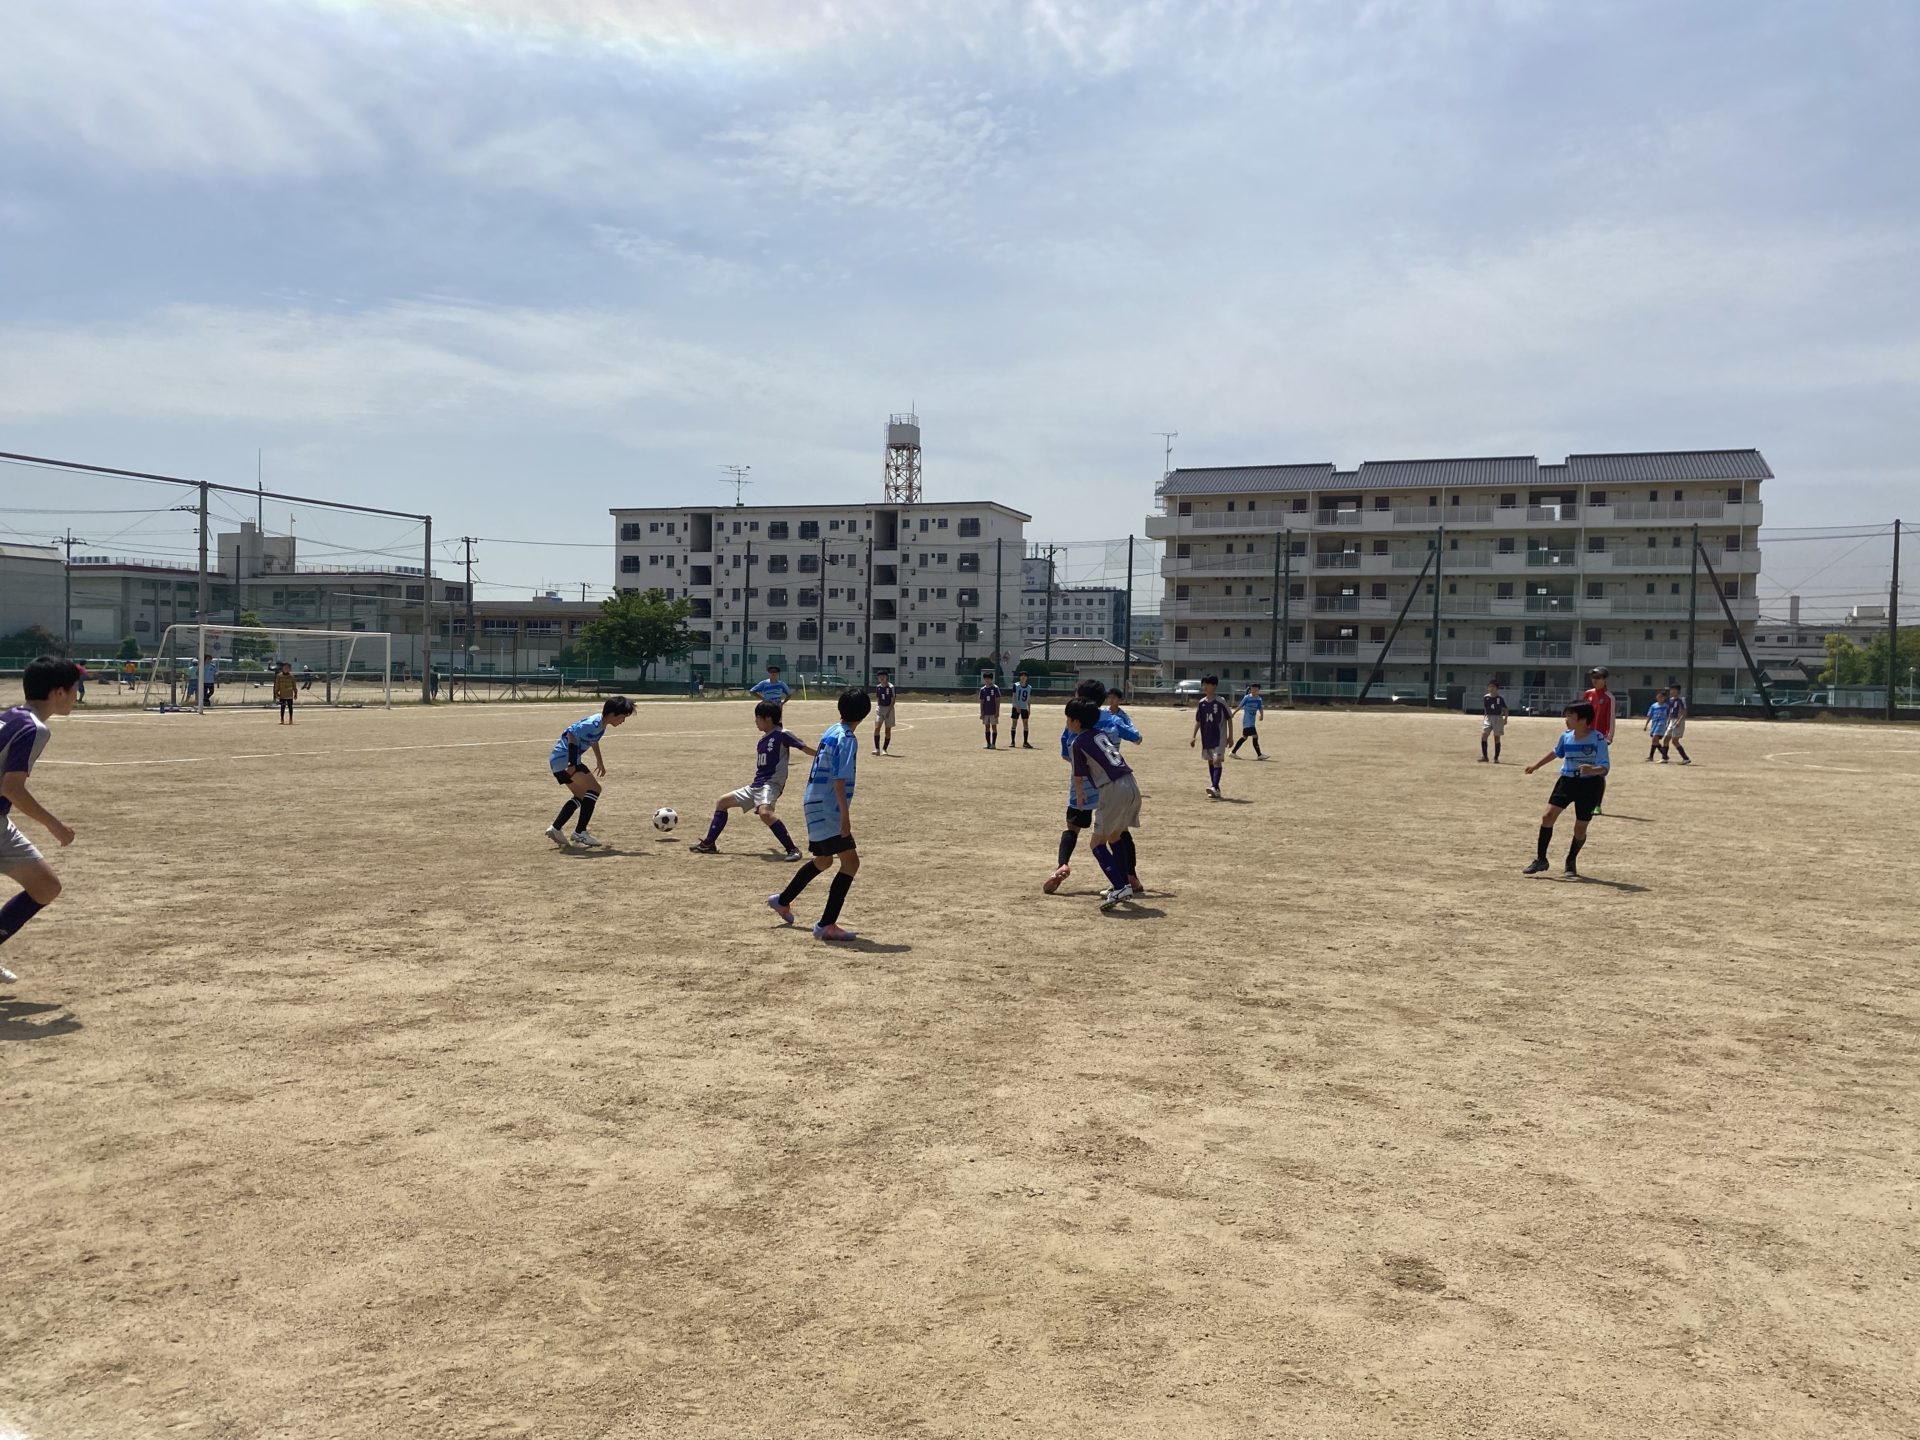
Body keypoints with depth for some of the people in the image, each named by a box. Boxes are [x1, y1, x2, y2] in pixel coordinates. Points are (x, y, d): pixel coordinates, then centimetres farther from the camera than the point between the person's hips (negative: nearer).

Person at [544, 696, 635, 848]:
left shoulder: (601, 723, 10)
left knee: (581, 796, 18)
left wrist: (599, 761, 37)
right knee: (594, 788, -10)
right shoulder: (594, 723, -20)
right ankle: (580, 832, -9)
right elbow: (571, 734, -29)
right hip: (564, 760, -10)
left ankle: (555, 829, 17)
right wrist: (572, 764, -30)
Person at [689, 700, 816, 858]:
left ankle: (792, 849, -31)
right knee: (722, 802, 16)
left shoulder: (782, 735, -10)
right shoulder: (763, 738, 14)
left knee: (765, 813, -38)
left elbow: (805, 748, -13)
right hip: (756, 785, 10)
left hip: (771, 784, -10)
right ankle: (709, 844, 22)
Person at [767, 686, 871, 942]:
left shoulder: (831, 732, 12)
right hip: (828, 811, -10)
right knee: (850, 862, -12)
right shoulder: (847, 739, -16)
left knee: (823, 861, 26)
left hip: (816, 806, 10)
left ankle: (782, 901, 43)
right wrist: (845, 815, -27)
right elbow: (839, 779, -24)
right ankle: (826, 925, -14)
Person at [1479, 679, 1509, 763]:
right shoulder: (1485, 697, 4)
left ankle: (1496, 758, 9)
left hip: (1498, 718, -3)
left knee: (1497, 738, 1)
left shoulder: (1500, 698, -5)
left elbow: (1505, 709, 0)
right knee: (1483, 736, -11)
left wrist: (1505, 718, -8)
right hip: (1488, 717, 3)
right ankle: (1484, 756, -5)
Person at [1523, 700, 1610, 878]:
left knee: (1580, 828, 3)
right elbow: (1556, 752, 21)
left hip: (1590, 784, -4)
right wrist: (1536, 766, 27)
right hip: (1567, 780, 4)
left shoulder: (1598, 738, -17)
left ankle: (1571, 862, 28)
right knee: (1548, 816, -9)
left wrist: (1592, 770, -42)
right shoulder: (1566, 737, -1)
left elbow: (1604, 766, -20)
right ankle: (1541, 859, 3)